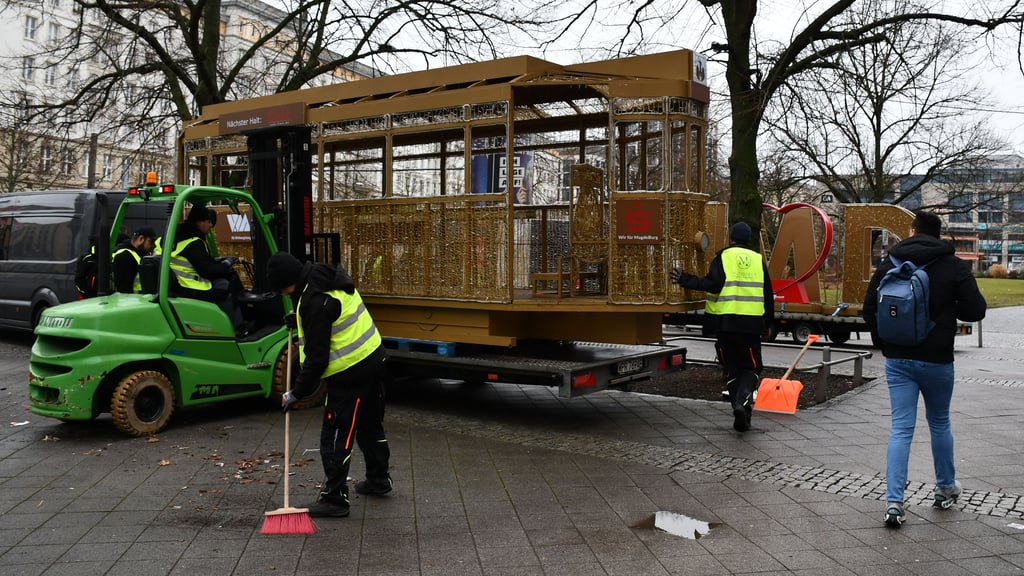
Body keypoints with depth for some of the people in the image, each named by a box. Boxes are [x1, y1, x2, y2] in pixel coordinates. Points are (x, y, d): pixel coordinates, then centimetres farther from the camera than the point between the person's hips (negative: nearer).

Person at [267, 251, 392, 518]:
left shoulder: (314, 301, -23)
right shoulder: (330, 280, 6)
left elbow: (317, 357, -23)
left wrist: (297, 392, -13)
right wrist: (300, 318, 20)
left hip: (351, 373, -10)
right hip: (375, 357, 10)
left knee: (335, 437, -1)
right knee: (371, 424, 23)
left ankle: (335, 498, 5)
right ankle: (378, 479, 38)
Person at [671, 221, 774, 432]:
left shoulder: (723, 257, 0)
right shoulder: (758, 260, 11)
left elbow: (713, 284, -16)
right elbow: (768, 295, 13)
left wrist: (685, 280, -9)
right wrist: (768, 324, 23)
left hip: (726, 322, -2)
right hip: (752, 322, 2)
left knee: (732, 369, 10)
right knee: (751, 368, 9)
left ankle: (741, 414, 7)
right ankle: (743, 401, -17)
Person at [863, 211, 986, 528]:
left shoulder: (889, 262, 1)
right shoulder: (954, 265, -6)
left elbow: (869, 306, 3)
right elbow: (975, 310, -8)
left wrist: (882, 342, 14)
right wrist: (947, 307, 12)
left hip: (897, 359, 1)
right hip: (936, 360, -1)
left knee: (900, 428, 1)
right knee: (940, 423, 19)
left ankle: (893, 502, -6)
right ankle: (946, 489, 36)